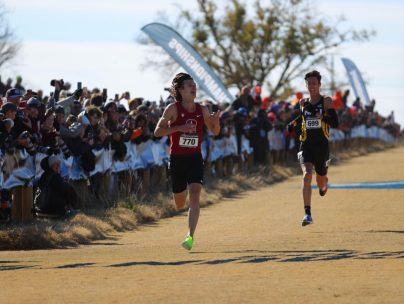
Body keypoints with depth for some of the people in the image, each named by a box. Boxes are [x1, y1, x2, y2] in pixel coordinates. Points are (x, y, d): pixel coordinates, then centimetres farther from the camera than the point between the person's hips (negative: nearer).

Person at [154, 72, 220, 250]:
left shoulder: (202, 110, 3)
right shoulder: (173, 109, -7)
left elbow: (215, 132, 14)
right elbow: (157, 132, -12)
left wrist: (216, 120, -8)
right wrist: (179, 128, -24)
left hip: (195, 158, 1)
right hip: (177, 159, -1)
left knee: (194, 196, -19)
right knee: (180, 204, 10)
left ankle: (190, 237, -23)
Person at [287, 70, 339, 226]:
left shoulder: (326, 101, -3)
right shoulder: (303, 103, 7)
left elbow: (335, 123, -10)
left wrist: (323, 117, -27)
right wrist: (294, 123, 11)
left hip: (322, 146, -1)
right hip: (306, 146, 1)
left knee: (320, 182, 13)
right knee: (306, 176, -22)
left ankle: (324, 184, 55)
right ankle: (307, 214, -25)